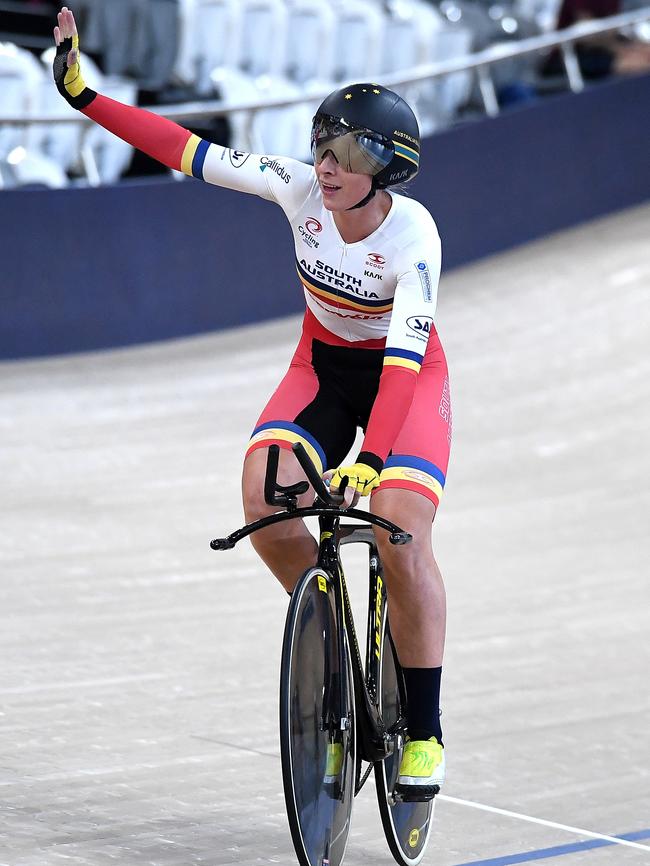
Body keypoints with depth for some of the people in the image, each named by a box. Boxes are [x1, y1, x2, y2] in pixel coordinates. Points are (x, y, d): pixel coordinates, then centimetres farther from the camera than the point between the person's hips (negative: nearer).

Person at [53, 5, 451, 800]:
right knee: (265, 500, -23)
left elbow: (404, 353, -37)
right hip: (321, 366, 4)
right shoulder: (300, 189, -19)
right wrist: (81, 92, -22)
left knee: (401, 538, -22)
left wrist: (370, 457, -48)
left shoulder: (412, 234, -29)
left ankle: (424, 731, -7)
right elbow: (186, 151, -18)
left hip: (402, 377, -4)